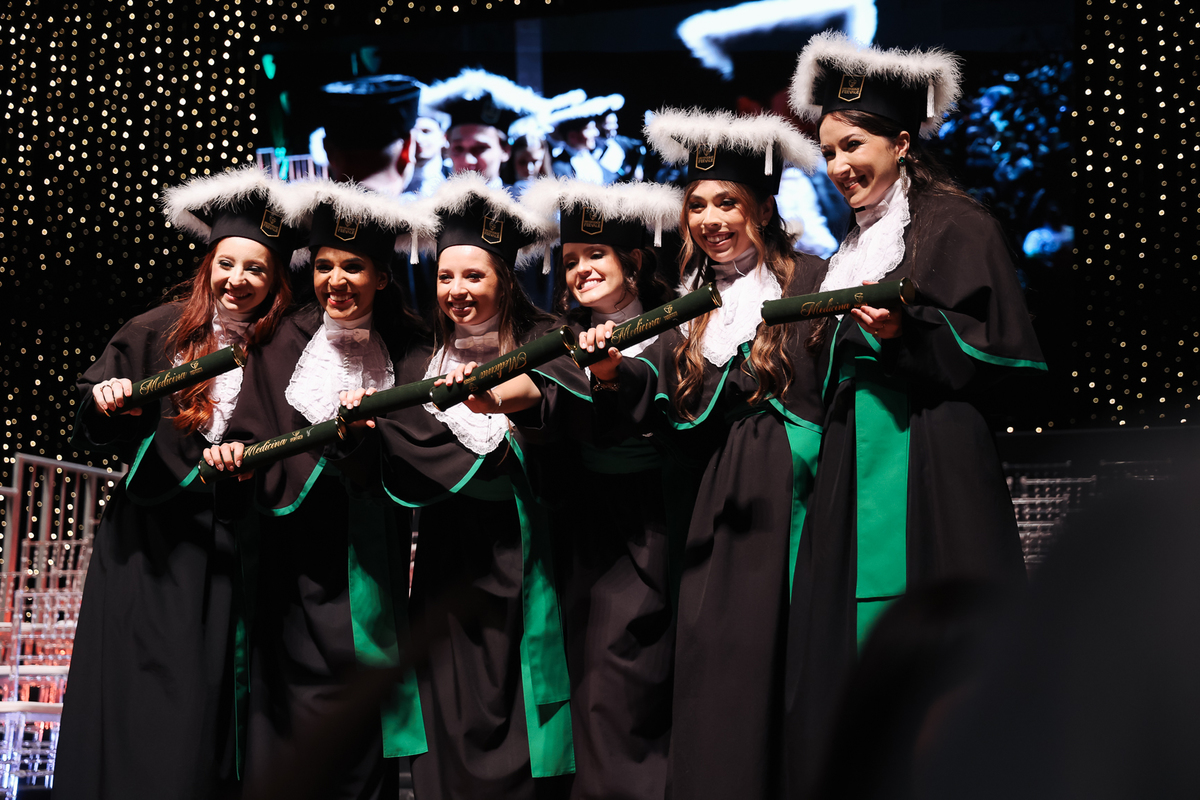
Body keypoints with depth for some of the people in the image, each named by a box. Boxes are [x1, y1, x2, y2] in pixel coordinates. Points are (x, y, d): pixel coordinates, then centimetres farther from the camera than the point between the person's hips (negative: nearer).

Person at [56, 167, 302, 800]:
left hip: (226, 549, 1)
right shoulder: (159, 332, 1)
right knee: (139, 692, -2)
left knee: (206, 696, 1)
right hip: (149, 539, 0)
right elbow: (93, 427, 6)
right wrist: (105, 403, -15)